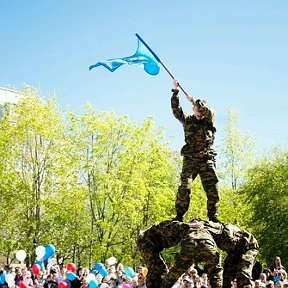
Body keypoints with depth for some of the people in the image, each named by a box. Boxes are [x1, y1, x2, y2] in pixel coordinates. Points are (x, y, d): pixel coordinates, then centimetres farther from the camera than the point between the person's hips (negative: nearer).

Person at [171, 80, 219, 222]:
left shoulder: (209, 122, 11)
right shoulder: (187, 120, 14)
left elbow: (210, 112, -10)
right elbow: (176, 110, 3)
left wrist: (194, 101, -8)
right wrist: (175, 92, -4)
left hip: (206, 160, 0)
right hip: (190, 159, 0)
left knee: (213, 189, -6)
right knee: (184, 187, -14)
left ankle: (213, 217, 2)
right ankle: (179, 215, -10)